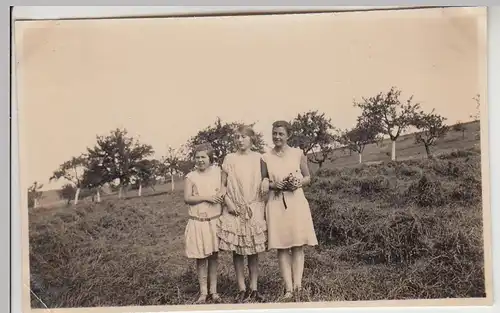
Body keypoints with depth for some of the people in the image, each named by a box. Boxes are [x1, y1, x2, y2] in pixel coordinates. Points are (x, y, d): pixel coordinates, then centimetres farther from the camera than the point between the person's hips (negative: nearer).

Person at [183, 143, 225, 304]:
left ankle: (213, 290, 16)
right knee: (201, 257, 2)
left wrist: (222, 196, -11)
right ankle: (203, 292, 11)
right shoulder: (190, 177, -2)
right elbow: (187, 199, -8)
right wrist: (206, 197, -17)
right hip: (198, 222, -1)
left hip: (216, 220, 1)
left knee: (213, 255, 8)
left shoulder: (218, 172, 3)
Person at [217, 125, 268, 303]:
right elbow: (222, 185, 4)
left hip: (254, 208, 0)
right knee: (237, 250, 0)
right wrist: (228, 202, -9)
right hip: (235, 209, 0)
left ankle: (253, 289, 11)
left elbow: (264, 183, 7)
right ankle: (242, 290, 7)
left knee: (253, 250, 4)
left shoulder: (258, 158, 4)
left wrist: (264, 204, -4)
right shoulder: (230, 159, 2)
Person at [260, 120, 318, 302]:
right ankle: (289, 289, -1)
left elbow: (308, 177, 11)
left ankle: (297, 286, -3)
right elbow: (262, 182, 11)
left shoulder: (298, 154, 6)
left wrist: (299, 183, -9)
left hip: (296, 202, 0)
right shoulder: (266, 158, 7)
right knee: (281, 247, -2)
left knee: (298, 246, -3)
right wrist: (272, 185, -9)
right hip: (276, 204, 1)